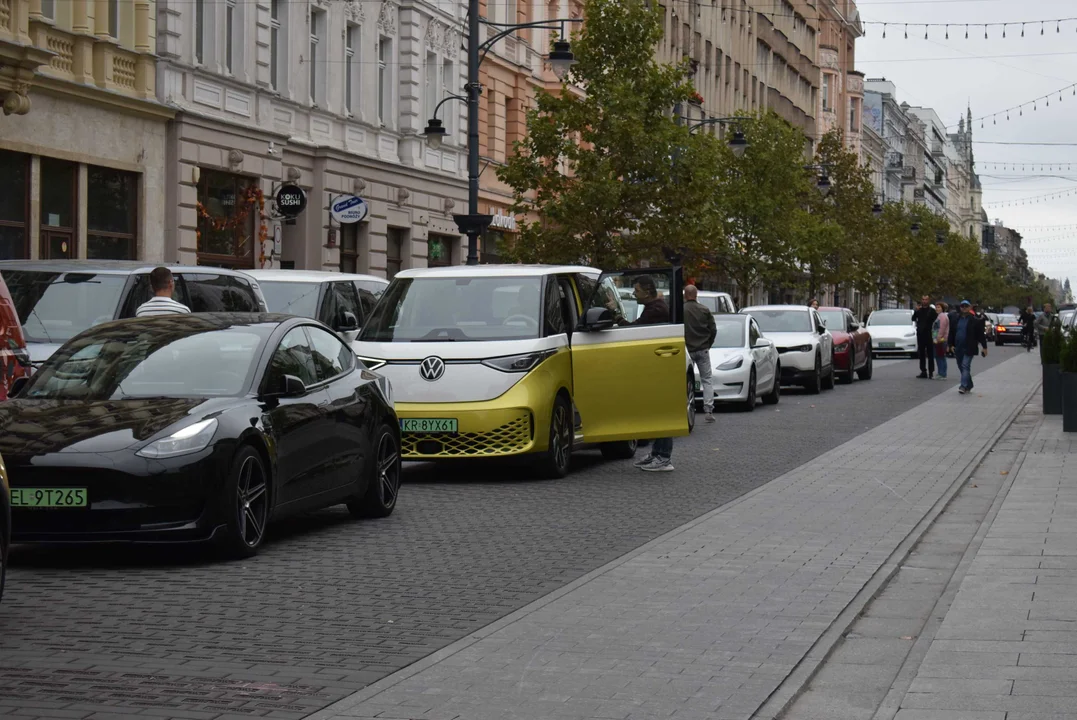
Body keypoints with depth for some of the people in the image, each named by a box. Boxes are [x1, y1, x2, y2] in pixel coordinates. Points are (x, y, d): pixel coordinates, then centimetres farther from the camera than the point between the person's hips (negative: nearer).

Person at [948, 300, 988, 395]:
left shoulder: (975, 320, -3)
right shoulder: (956, 320, 11)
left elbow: (981, 334, -3)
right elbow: (951, 333, 15)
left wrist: (984, 347, -4)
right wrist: (951, 345, 8)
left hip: (969, 348, -6)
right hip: (958, 348, 6)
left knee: (965, 366, -16)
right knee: (962, 367, 11)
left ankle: (964, 386, -23)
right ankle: (969, 386, 25)